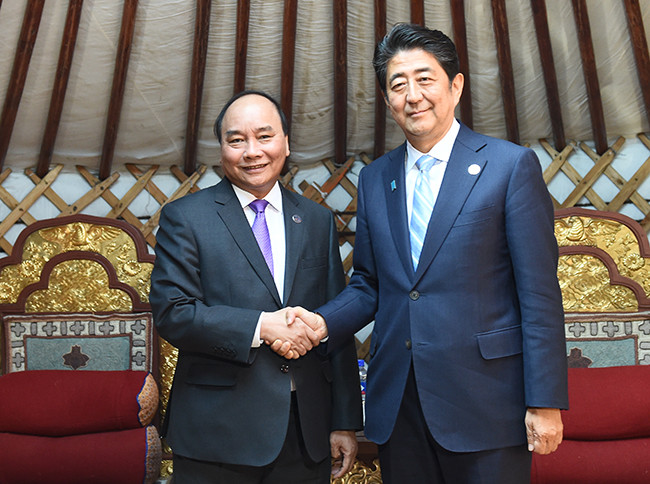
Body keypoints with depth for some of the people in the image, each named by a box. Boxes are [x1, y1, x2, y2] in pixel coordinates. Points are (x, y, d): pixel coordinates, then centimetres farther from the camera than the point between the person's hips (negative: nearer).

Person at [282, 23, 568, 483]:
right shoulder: (374, 178, 10)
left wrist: (545, 403, -10)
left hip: (483, 402, -4)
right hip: (397, 403, 4)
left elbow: (540, 295, -7)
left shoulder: (511, 165, -4)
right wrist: (323, 322, -5)